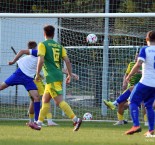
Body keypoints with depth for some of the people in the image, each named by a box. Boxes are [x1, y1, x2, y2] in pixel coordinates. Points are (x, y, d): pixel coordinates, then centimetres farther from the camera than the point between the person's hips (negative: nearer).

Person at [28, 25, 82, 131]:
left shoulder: (43, 45, -4)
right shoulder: (59, 46, 14)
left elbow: (41, 60, -16)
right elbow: (67, 60, 6)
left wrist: (38, 74, -6)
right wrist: (70, 75, 10)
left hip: (52, 77, -8)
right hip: (58, 75, 8)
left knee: (59, 101, -12)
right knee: (45, 99, 16)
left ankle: (76, 119, -24)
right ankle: (39, 123, 19)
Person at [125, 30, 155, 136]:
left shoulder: (145, 50, -5)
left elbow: (138, 64, -16)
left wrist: (129, 76, -7)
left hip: (146, 82, -5)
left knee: (133, 101, 3)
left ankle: (136, 125, -16)